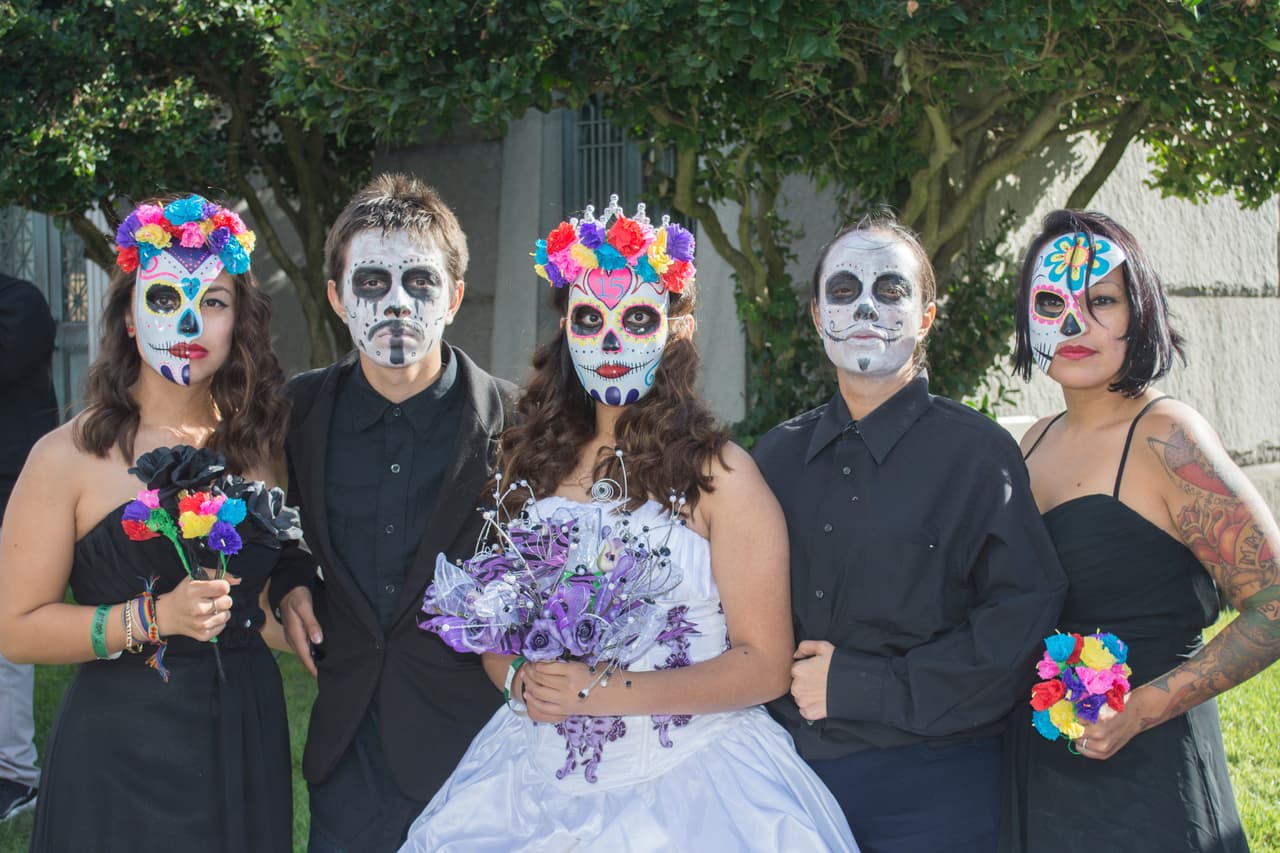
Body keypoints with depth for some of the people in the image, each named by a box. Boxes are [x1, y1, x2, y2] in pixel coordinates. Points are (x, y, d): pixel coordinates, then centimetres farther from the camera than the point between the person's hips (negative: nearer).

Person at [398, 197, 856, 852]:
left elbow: (764, 664, -9)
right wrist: (520, 680, -8)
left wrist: (606, 692, -16)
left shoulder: (718, 473, -7)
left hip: (688, 780, -3)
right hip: (540, 770, 4)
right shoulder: (526, 460, 6)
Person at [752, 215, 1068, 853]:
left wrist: (855, 685, -16)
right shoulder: (777, 456, 8)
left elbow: (1023, 620, -15)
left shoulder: (976, 453, -7)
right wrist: (784, 684, -5)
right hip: (791, 770, 4)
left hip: (929, 786, -4)